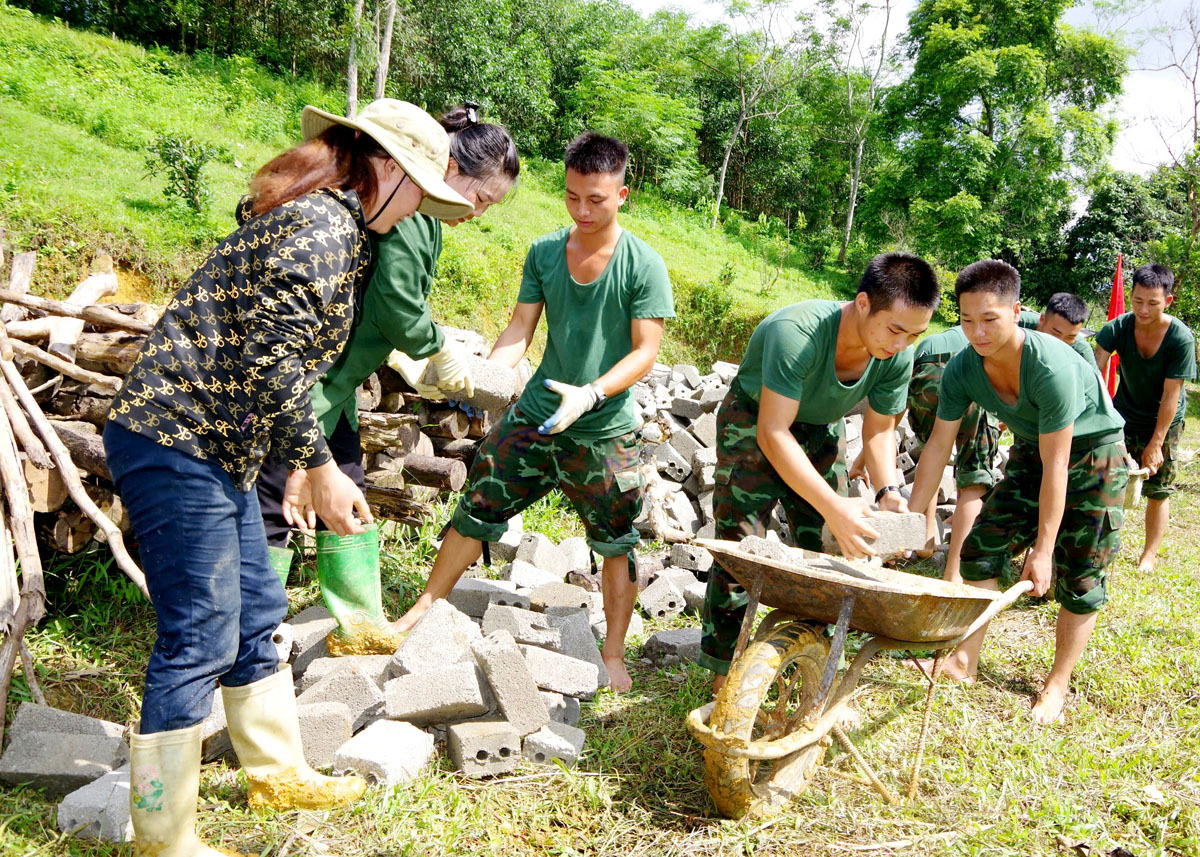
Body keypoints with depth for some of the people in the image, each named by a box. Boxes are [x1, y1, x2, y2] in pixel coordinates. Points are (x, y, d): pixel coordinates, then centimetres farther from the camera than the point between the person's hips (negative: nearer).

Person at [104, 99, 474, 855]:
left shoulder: (340, 230, 16)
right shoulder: (324, 228, -17)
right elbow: (270, 363, -22)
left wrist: (305, 463, 24)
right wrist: (322, 468, -16)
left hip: (219, 449, 10)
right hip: (176, 442, -10)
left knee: (256, 615, 18)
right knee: (200, 640, -3)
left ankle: (278, 772, 34)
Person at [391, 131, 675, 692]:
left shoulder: (643, 265, -11)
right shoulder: (544, 252, 0)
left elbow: (646, 350, -13)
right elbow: (520, 329, 1)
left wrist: (591, 394, -27)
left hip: (605, 431, -3)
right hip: (534, 415, 3)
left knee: (616, 543, 7)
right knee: (477, 510, 8)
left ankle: (613, 654, 25)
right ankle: (425, 609, 27)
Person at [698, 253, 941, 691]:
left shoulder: (898, 358, -20)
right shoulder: (797, 331, -39)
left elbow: (878, 431, -4)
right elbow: (772, 433, -38)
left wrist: (888, 492, -22)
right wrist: (832, 506, -46)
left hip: (820, 431, 5)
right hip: (754, 423, -5)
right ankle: (723, 679, 2)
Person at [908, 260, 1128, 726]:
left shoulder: (1052, 367, -37)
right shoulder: (962, 370, -20)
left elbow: (1055, 468, -31)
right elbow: (938, 446, -9)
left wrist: (1043, 549, -26)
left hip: (1093, 450, -5)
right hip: (1032, 448, 6)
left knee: (1079, 574, -4)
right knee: (982, 548, -1)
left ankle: (1057, 685, 11)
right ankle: (965, 661, 8)